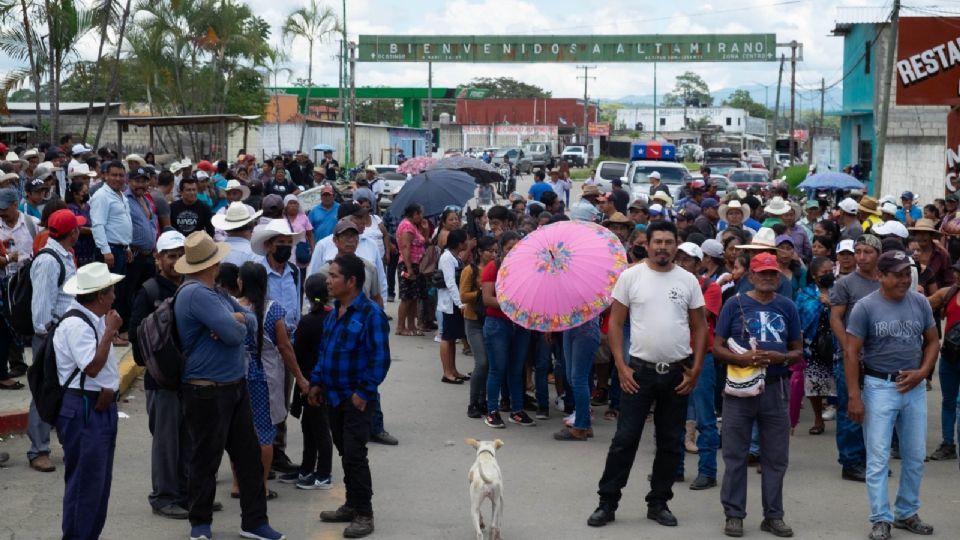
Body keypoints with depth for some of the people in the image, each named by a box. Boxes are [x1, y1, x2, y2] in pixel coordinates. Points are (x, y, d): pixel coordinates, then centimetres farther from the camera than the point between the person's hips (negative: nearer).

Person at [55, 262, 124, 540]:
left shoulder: (96, 320, 12)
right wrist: (110, 331, -19)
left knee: (100, 480, 16)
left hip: (102, 406, 10)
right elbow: (93, 367, -24)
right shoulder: (75, 324, -18)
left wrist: (111, 387, -1)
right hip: (83, 410, -10)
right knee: (85, 482, -5)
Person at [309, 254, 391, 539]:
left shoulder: (371, 313, -16)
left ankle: (364, 514, 4)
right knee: (345, 453, 15)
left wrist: (364, 392, -20)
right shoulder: (335, 312, 10)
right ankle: (352, 505, 27)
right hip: (334, 396, 8)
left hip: (357, 399, -8)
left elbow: (380, 357, -18)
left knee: (355, 455, -5)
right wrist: (317, 382, 12)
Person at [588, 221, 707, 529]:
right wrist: (621, 366, -8)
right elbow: (615, 323, -1)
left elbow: (699, 327, 6)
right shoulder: (631, 276, -3)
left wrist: (695, 369, -1)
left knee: (671, 443, 10)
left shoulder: (688, 280, 2)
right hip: (640, 370, -2)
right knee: (625, 439, 0)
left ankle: (658, 503, 22)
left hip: (677, 373, 2)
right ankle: (607, 502, 8)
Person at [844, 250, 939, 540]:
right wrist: (854, 396, -13)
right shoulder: (865, 307, -9)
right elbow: (851, 352, -8)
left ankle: (907, 513, 26)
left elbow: (932, 342, 11)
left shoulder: (920, 303, 2)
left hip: (914, 387, 4)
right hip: (879, 387, -4)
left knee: (915, 457, 12)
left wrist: (922, 372, -7)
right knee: (878, 459, -1)